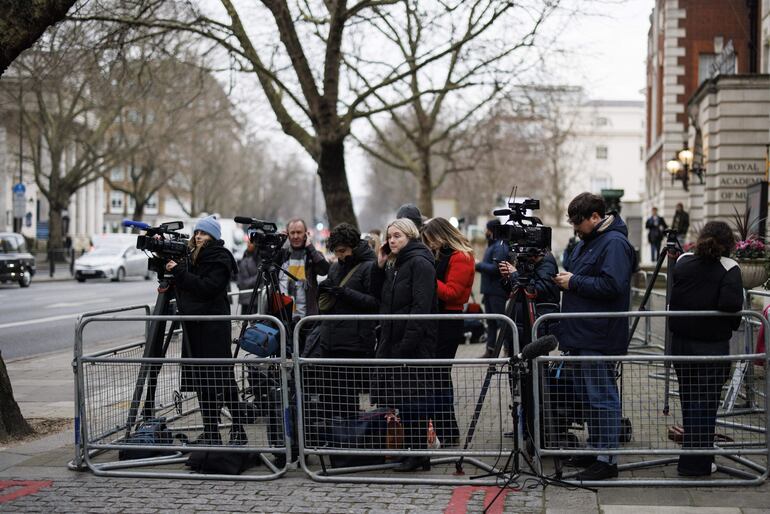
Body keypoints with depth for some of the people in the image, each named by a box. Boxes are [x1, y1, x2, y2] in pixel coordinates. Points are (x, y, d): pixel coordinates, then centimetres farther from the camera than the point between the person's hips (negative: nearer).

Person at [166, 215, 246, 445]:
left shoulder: (220, 259, -7)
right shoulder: (192, 257, 16)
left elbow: (207, 288, -19)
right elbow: (185, 286, 19)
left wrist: (178, 271, -19)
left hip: (214, 328, -8)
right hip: (194, 327, 8)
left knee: (222, 380, -7)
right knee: (201, 382, 8)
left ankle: (238, 429, 0)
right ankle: (210, 433, 14)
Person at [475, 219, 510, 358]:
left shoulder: (500, 247, -15)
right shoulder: (491, 245, 17)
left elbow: (496, 268, -23)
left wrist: (479, 265, -15)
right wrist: (479, 266, 8)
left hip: (497, 291, -10)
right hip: (489, 289, 10)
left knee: (501, 320, -8)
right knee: (491, 322, 14)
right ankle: (490, 349, 20)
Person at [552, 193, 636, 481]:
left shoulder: (614, 244, -14)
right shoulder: (587, 241, 18)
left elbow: (613, 286, -24)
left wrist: (574, 282, -17)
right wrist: (565, 280, 9)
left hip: (598, 338, -10)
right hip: (581, 335, 10)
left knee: (601, 397, -6)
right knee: (587, 396, 16)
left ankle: (606, 459, -1)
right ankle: (595, 449, 27)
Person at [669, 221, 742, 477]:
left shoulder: (683, 262, 3)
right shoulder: (728, 268, -11)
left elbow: (673, 300, 6)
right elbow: (730, 304, -23)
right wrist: (733, 324, -7)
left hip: (680, 343, 4)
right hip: (712, 347, -4)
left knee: (689, 401, 17)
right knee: (706, 403, 7)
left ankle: (693, 456, 28)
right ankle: (696, 462, 10)